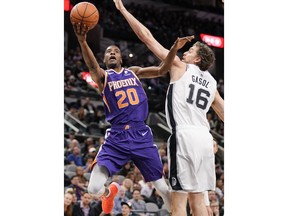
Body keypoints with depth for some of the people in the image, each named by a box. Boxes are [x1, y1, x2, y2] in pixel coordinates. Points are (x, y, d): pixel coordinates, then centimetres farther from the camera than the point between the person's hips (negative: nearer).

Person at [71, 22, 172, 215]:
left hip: (142, 135, 2)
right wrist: (82, 41, -40)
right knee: (94, 188, -14)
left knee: (163, 187, 4)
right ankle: (109, 192, 22)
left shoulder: (133, 72, 15)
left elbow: (161, 70, 13)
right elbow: (92, 66, -19)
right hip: (116, 138, -2)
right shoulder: (103, 76, 3)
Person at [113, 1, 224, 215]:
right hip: (205, 136, 7)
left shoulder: (180, 67, 4)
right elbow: (225, 114, 24)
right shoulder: (211, 82, 20)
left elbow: (147, 36, 3)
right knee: (197, 198, 12)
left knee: (178, 198, -6)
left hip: (184, 135, -7)